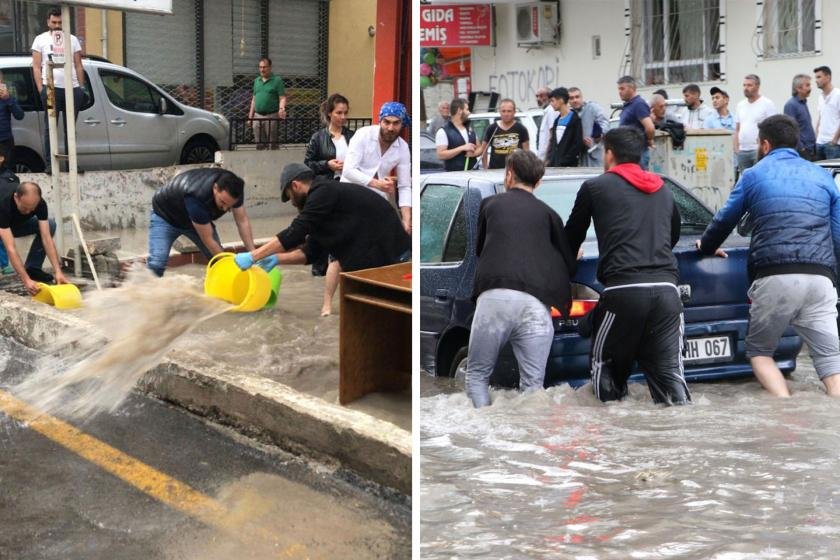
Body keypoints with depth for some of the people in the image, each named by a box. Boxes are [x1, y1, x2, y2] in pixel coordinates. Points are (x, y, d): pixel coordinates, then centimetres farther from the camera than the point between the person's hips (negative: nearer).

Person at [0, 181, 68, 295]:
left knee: (50, 224, -20)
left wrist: (58, 271, -41)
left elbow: (46, 238, -31)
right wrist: (26, 281, -54)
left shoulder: (40, 203, -30)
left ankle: (32, 269, -8)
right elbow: (10, 248, -47)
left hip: (18, 222, 5)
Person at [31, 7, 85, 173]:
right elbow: (36, 67, 3)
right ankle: (49, 163, -1)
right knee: (50, 128, -2)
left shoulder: (72, 40, 13)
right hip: (51, 89, -2)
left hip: (73, 89, 3)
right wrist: (41, 89, -7)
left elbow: (78, 66, 14)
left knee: (70, 128, 7)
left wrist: (81, 87, 4)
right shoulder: (40, 40, 6)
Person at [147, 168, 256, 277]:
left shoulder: (234, 189, -26)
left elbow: (243, 221, -15)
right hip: (166, 216, -6)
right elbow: (208, 239, -34)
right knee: (156, 265, -26)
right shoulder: (197, 197, -44)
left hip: (199, 219, 6)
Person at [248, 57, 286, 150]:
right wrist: (250, 117, 16)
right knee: (259, 145, 8)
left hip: (271, 117, -5)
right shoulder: (256, 80, 15)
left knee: (272, 145, -5)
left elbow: (282, 98, -6)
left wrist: (281, 109, -26)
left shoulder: (277, 80, -2)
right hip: (257, 116, 5)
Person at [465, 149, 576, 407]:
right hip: (536, 303, 1)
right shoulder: (548, 213, 23)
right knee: (532, 384, 5)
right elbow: (569, 263, 24)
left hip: (494, 297, -1)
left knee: (477, 374, 12)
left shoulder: (490, 204, 23)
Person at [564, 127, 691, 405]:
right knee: (669, 371, 5)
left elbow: (572, 237, 21)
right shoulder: (663, 190, 23)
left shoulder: (595, 187, 10)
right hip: (666, 287, 4)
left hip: (623, 289, -4)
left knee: (605, 365, 12)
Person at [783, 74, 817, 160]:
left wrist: (813, 147, 17)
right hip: (801, 152, -9)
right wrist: (801, 148, -18)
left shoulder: (804, 103, 16)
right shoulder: (791, 105, -12)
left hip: (810, 151, 9)